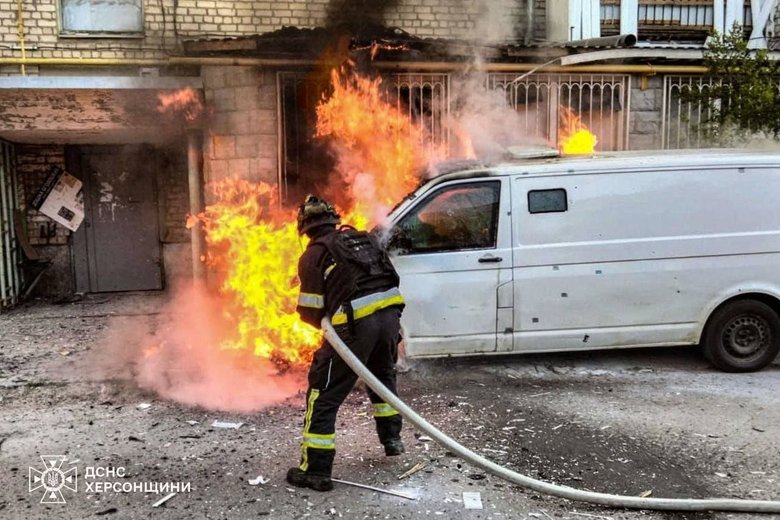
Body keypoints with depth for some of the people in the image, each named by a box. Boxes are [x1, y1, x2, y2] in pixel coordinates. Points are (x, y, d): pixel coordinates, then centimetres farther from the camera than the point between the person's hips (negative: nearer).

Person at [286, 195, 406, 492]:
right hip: (389, 313, 7)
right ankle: (392, 440, 44)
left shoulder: (313, 255, 4)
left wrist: (326, 322, 23)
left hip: (357, 323, -6)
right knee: (383, 376, 32)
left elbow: (310, 311, 2)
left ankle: (315, 470, 7)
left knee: (324, 394, 5)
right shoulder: (362, 238, 21)